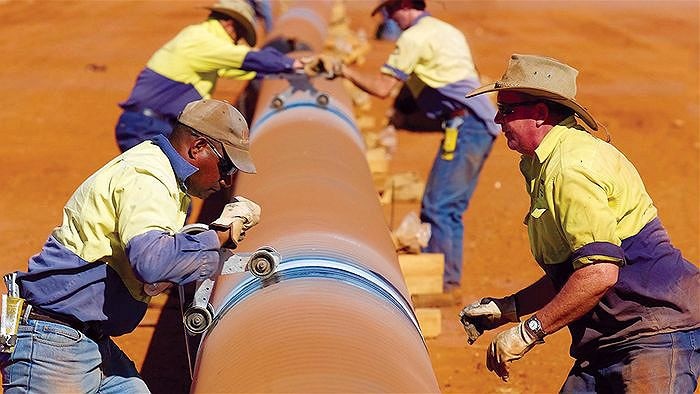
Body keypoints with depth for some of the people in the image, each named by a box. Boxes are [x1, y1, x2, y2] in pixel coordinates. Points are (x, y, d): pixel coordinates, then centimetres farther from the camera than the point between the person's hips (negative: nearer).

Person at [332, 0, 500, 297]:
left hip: (465, 125, -10)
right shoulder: (446, 31, 22)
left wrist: (345, 71, 5)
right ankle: (450, 282, 15)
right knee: (450, 208, 12)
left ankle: (439, 283, -9)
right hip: (482, 125, 10)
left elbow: (382, 88, -8)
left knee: (436, 207, -9)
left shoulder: (414, 37, -6)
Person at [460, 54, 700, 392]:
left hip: (656, 337, -10)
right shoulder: (545, 165, 16)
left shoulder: (570, 167, -17)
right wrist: (511, 308, 16)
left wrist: (529, 331, -19)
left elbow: (600, 273, -26)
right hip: (609, 343, 10)